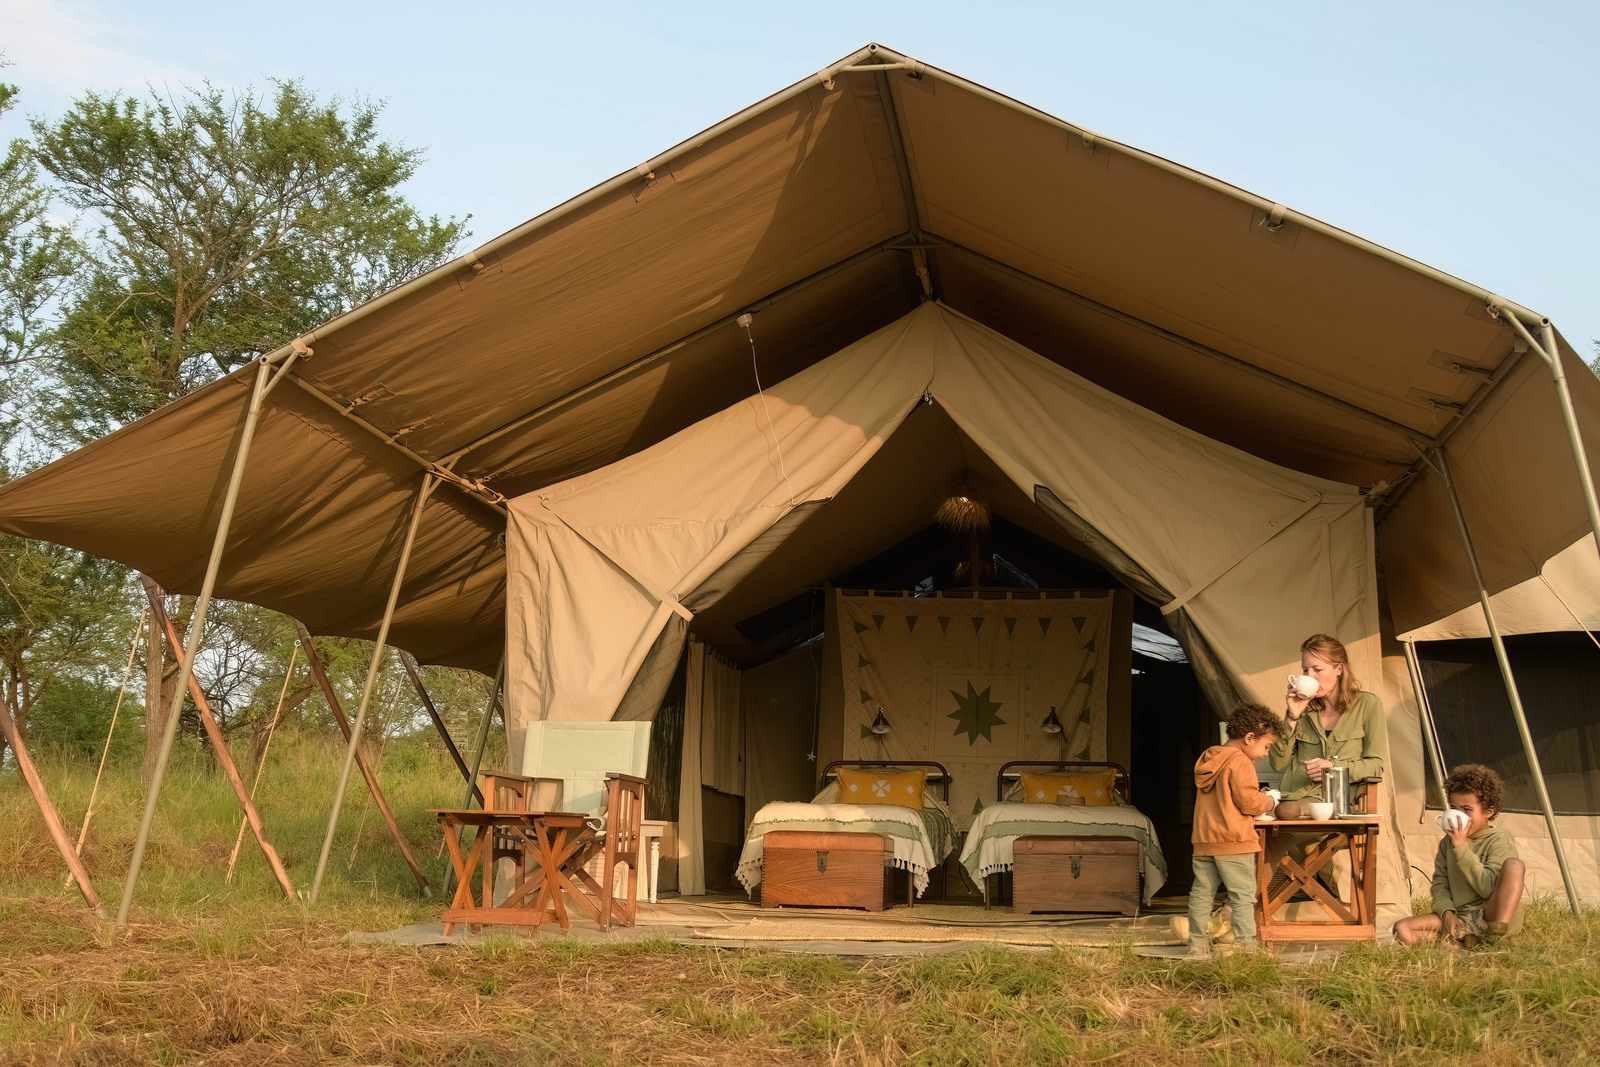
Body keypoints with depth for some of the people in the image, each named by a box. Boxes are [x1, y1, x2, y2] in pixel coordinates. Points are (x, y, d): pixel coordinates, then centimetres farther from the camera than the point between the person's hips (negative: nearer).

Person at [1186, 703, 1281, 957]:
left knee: (1202, 892, 9)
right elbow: (1247, 800, -17)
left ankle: (1197, 943, 12)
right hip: (1233, 842, -8)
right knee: (1243, 894, -2)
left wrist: (1259, 800, 20)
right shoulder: (1239, 762, -12)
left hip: (1204, 841, 8)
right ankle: (1245, 944, -2)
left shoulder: (1207, 759, 16)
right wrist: (1268, 802, 2)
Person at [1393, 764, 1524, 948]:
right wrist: (1447, 913, -10)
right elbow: (1439, 884, 10)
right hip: (1459, 920, 4)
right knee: (1402, 929, -17)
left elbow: (1489, 888, -16)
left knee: (1513, 865, -28)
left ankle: (1496, 936, -34)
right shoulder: (1447, 842, 15)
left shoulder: (1500, 840, -3)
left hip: (1490, 916, -4)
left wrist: (1461, 848, -16)